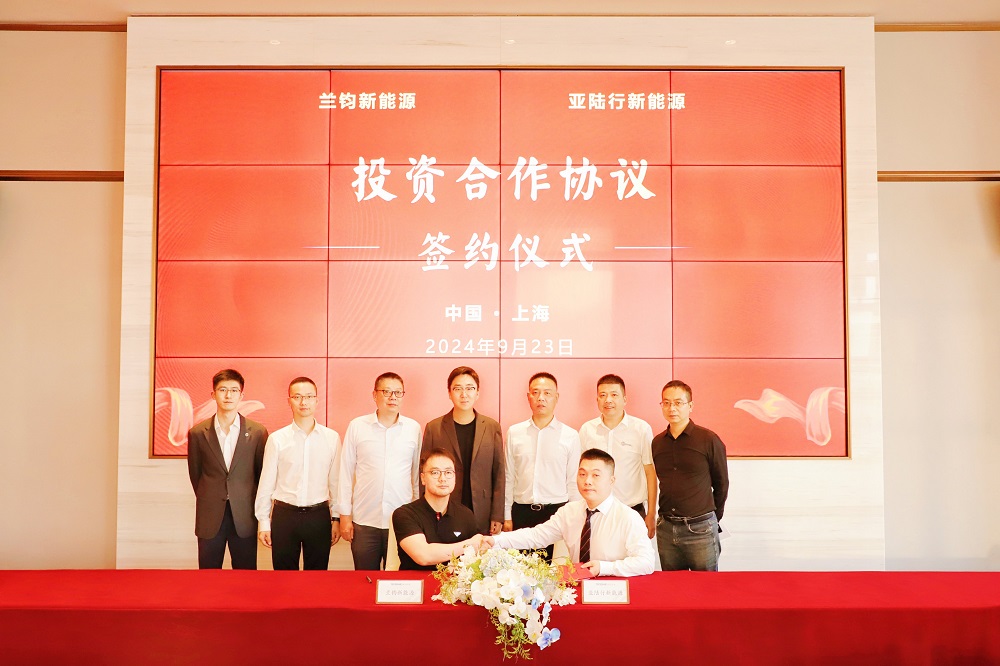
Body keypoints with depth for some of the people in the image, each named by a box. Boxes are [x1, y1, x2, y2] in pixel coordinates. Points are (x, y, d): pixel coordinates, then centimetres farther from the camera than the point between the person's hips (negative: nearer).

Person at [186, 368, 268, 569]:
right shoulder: (198, 433, 2)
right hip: (209, 519, 1)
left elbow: (262, 472, 8)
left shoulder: (257, 432, 0)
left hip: (244, 517, 0)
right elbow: (195, 473, 11)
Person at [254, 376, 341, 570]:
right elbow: (266, 483, 3)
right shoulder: (277, 439, -1)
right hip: (284, 515, 0)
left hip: (319, 516, 0)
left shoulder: (332, 438, 1)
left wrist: (336, 518, 6)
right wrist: (264, 523, 4)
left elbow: (335, 482, 5)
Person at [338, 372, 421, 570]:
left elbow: (418, 474, 9)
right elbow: (346, 473, 4)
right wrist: (345, 515, 3)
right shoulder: (357, 426, 1)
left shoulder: (414, 428, 2)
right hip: (364, 522, 0)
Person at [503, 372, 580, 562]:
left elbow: (573, 482, 5)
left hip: (557, 511, -1)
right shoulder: (514, 433, 7)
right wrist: (506, 516, 8)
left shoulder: (570, 436, 2)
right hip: (522, 513, 1)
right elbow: (508, 477, 10)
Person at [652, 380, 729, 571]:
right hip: (666, 529, 4)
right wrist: (670, 515, 13)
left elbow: (721, 484, 4)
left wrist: (712, 518, 10)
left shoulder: (709, 440, -4)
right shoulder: (657, 443, 8)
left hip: (700, 529, -4)